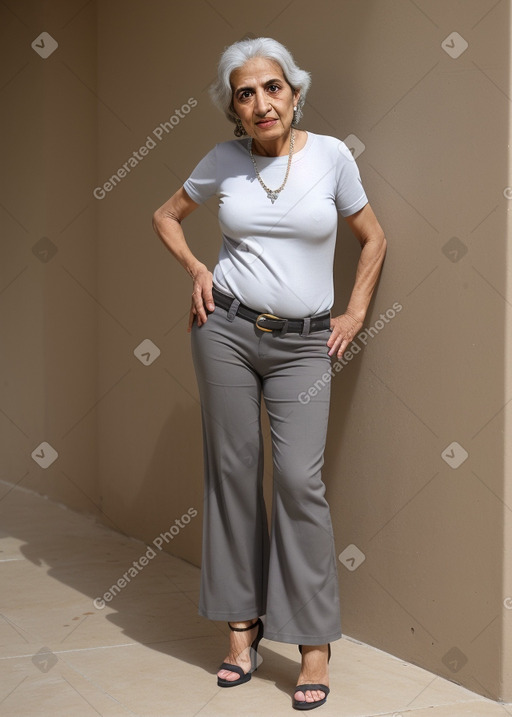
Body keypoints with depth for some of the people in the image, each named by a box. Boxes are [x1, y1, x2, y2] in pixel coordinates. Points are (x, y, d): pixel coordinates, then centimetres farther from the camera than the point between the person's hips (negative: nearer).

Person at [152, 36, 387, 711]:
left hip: (303, 344, -1)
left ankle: (315, 640, 1)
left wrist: (355, 315, 3)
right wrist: (197, 269, 3)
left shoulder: (331, 155, -1)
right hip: (227, 329, 2)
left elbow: (374, 238, 10)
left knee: (299, 478, -9)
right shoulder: (223, 161, 3)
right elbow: (166, 215, 19)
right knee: (233, 470, 4)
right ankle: (242, 621, 18)